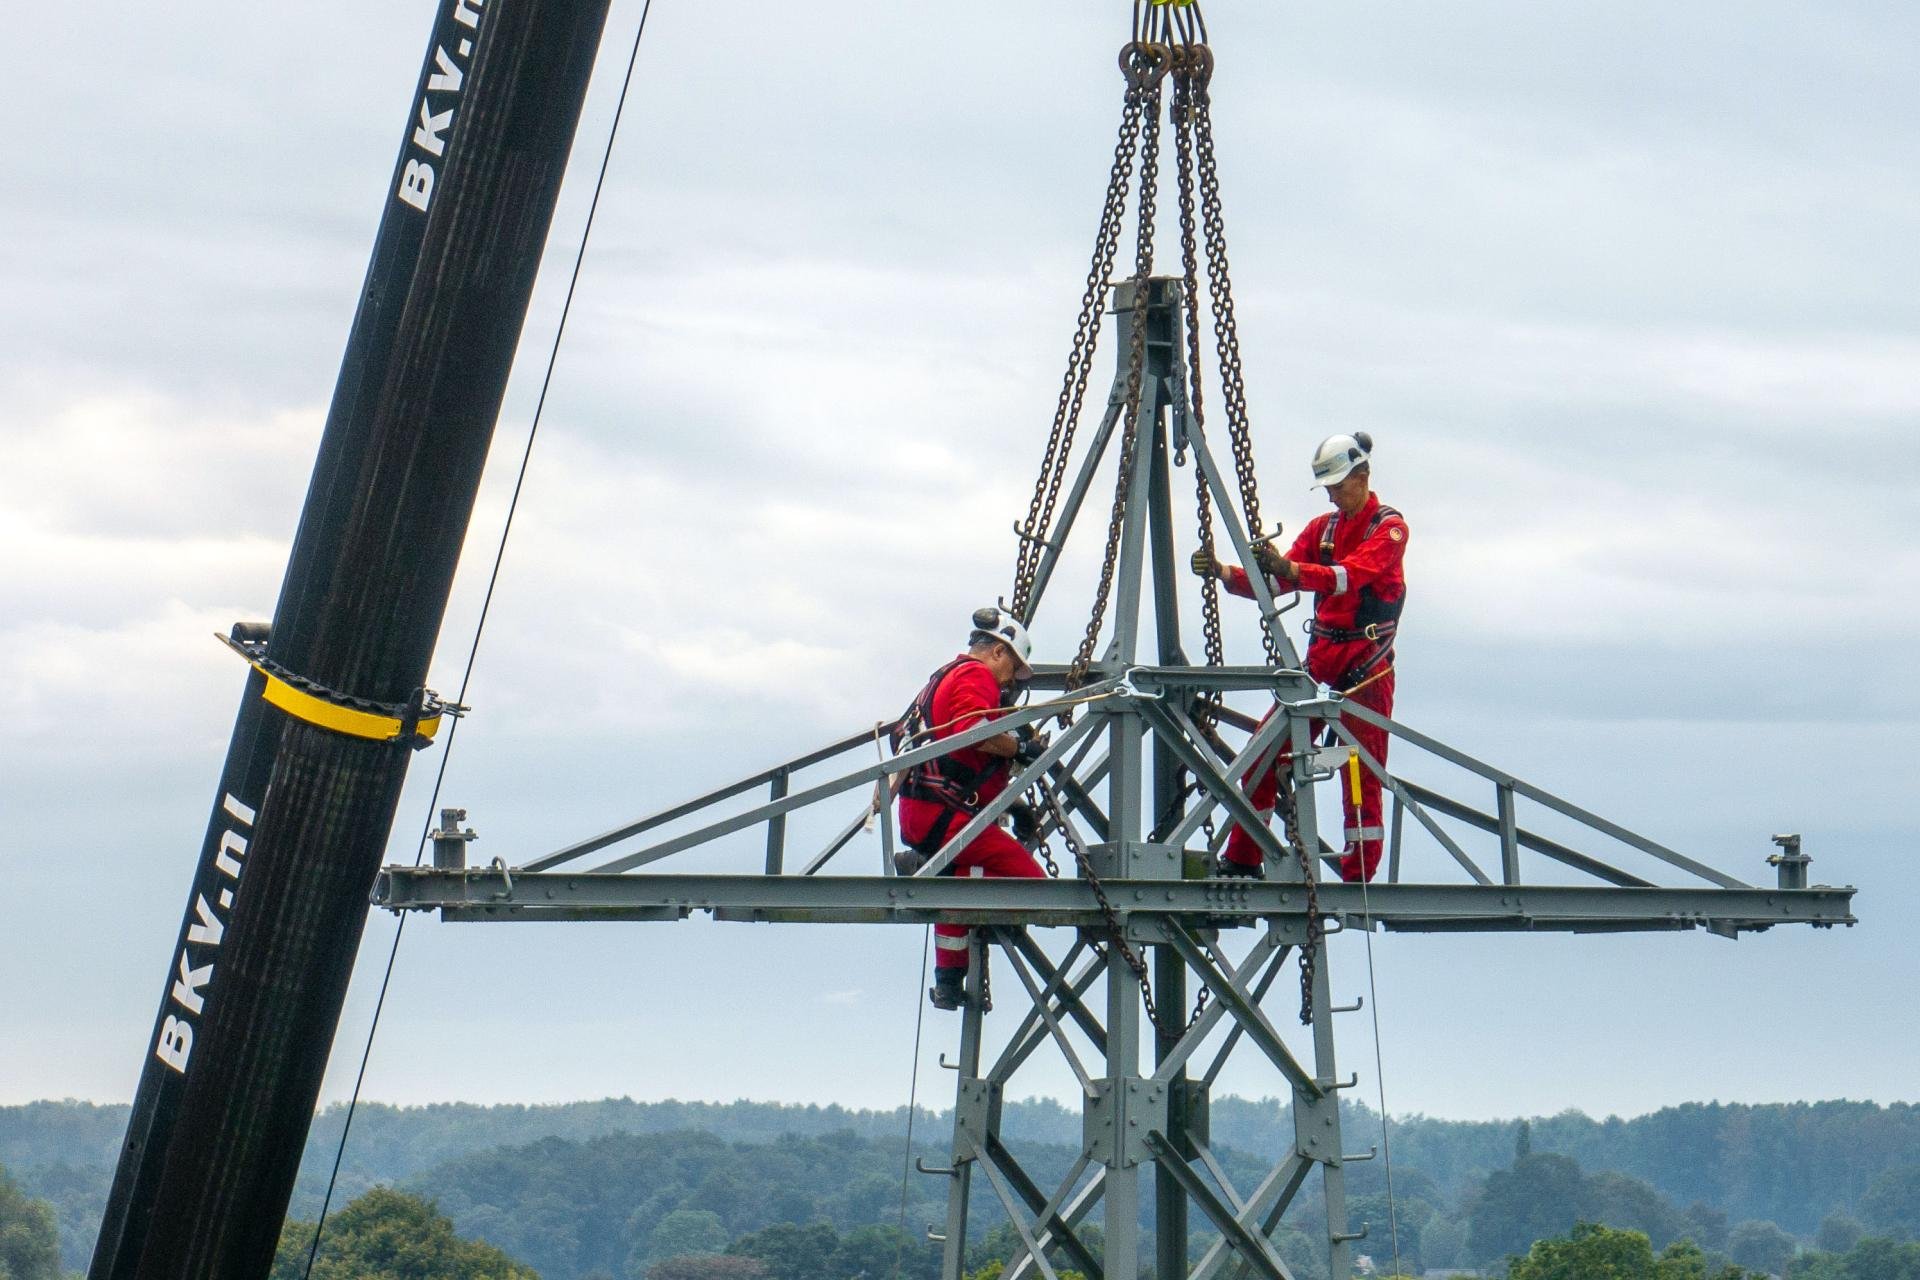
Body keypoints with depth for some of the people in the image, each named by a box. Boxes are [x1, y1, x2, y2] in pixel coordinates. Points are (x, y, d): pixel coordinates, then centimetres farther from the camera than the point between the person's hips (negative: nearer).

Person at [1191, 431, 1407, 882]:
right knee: (1264, 752, -1)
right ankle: (1242, 861, 5)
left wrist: (1289, 568, -36)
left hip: (1366, 663, -6)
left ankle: (1359, 877, -1)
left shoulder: (1389, 527, -5)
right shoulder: (1322, 527, 15)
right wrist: (1223, 573, -8)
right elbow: (1273, 583, 9)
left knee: (1362, 772, -6)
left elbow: (1350, 575, -23)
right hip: (1320, 658, 6)